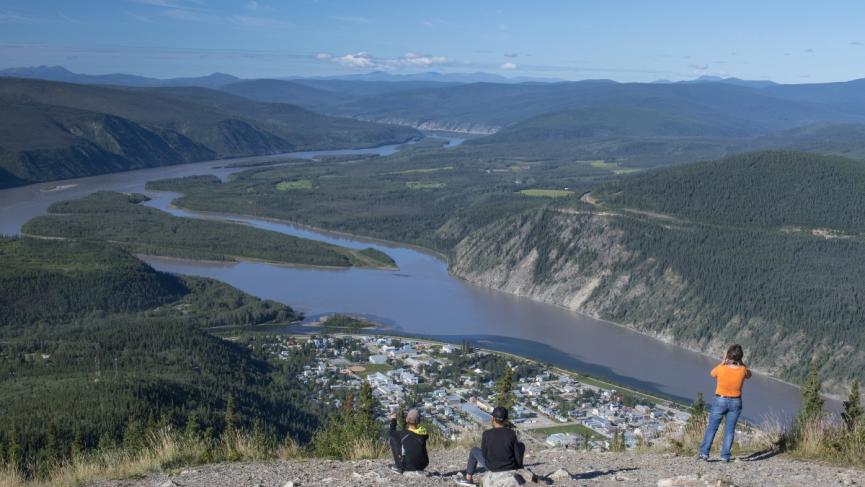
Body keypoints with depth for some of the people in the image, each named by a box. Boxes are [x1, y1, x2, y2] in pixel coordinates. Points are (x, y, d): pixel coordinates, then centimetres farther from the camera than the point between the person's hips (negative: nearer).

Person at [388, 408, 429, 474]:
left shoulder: (404, 434, -15)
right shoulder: (424, 432, -5)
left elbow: (390, 433, 0)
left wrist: (393, 420, 17)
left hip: (409, 467, -5)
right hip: (423, 465, 5)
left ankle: (399, 466, 3)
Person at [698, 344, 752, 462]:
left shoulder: (721, 369, -19)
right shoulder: (742, 370, -13)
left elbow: (712, 373, 5)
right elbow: (749, 375, 13)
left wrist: (723, 361, 3)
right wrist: (740, 362, 5)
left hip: (720, 401, -2)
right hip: (736, 403, 2)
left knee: (712, 427, 6)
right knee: (730, 429, 10)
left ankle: (704, 453, 0)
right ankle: (725, 456, 7)